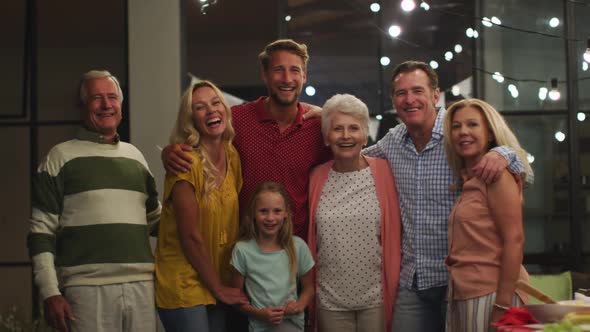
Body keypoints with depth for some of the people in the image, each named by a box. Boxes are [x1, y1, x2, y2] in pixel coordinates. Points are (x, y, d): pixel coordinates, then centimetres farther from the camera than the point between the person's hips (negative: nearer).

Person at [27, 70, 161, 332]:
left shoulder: (135, 155, 17)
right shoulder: (61, 156, 4)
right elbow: (41, 230, -1)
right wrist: (50, 292, -8)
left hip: (142, 284, 4)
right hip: (88, 287, -4)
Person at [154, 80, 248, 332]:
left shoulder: (232, 157, 4)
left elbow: (233, 221, 9)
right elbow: (190, 235, -15)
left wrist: (226, 285, 5)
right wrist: (218, 288, -8)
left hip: (220, 286, 6)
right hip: (184, 286, -6)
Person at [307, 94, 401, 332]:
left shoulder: (383, 172, -4)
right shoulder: (317, 178, 2)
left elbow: (394, 234, -1)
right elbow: (309, 239, 9)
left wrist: (392, 287, -2)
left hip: (376, 297, -2)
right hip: (330, 300, 2)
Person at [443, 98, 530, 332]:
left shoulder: (496, 174, -8)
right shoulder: (467, 181, 15)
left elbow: (514, 240, -15)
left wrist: (502, 306, -19)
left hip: (491, 293, -7)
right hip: (462, 295, 7)